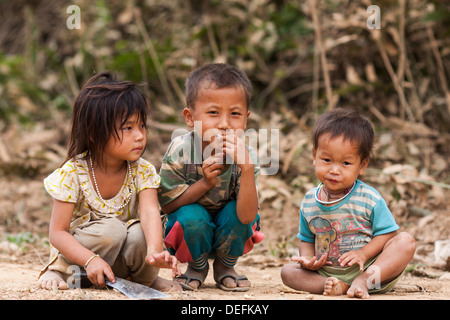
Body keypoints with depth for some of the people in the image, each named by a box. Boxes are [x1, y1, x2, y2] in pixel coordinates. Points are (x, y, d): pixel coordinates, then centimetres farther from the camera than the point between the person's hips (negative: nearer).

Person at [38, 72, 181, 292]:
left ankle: (145, 278, -1)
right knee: (111, 230, -31)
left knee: (139, 234, -29)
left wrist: (154, 251, -48)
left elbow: (150, 212, -27)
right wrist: (91, 260, -36)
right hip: (76, 253, -2)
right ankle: (60, 271, -10)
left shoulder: (142, 172, -10)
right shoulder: (72, 173, -18)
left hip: (123, 255, 2)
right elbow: (57, 233, -19)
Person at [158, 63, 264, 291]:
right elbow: (166, 204, -18)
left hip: (227, 235, 1)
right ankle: (197, 267, 1)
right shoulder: (180, 152, -24)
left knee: (236, 212, -29)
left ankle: (225, 266, 2)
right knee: (192, 216, -32)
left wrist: (247, 168, -43)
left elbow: (247, 217, -32)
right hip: (192, 236, -1)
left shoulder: (245, 156, -23)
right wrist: (204, 183, -32)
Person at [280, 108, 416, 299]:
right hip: (326, 273, 3)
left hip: (370, 268, -3)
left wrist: (364, 253, -22)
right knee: (288, 271, -15)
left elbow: (387, 233, -6)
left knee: (406, 241, -24)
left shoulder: (369, 199, -8)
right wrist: (307, 259, -8)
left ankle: (365, 280, -34)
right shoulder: (309, 202, 3)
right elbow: (306, 239, 14)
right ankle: (338, 287, -32)